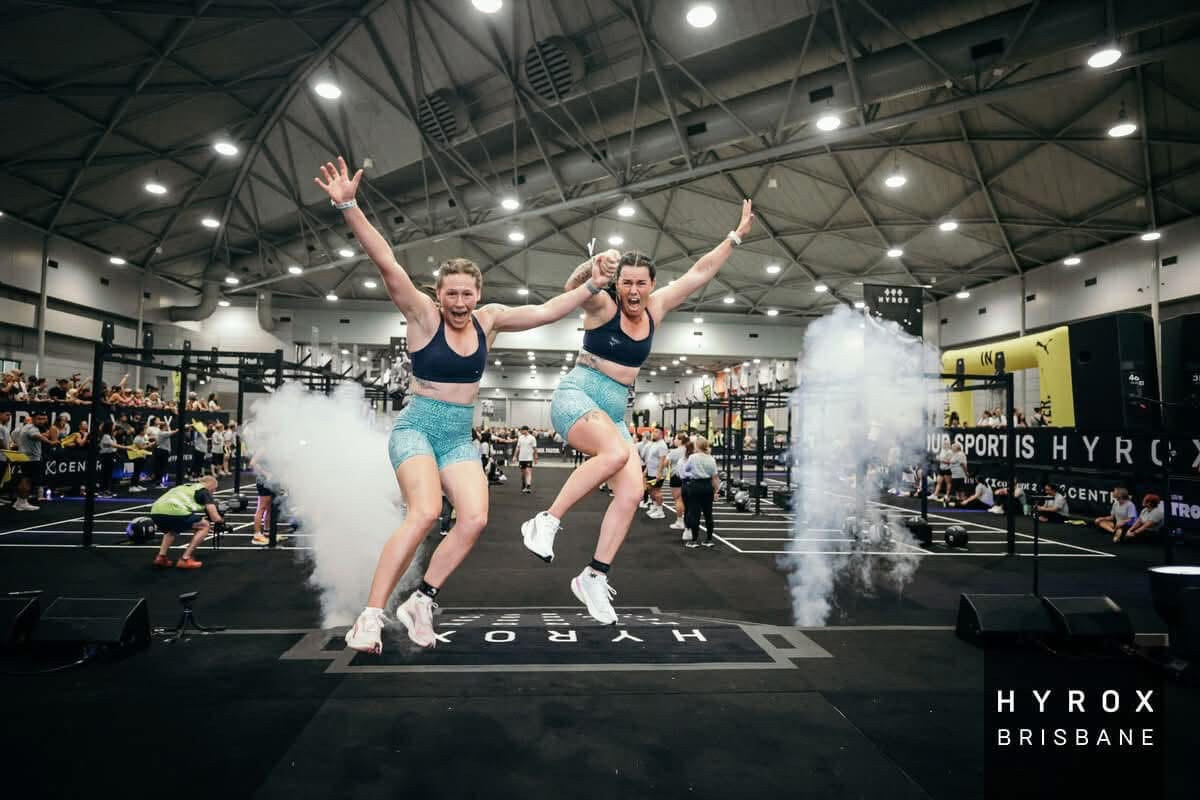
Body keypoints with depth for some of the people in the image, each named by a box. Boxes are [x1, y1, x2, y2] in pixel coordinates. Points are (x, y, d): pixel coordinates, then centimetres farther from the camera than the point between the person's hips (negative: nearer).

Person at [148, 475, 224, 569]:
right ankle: (185, 559, 5)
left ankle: (161, 557, 22)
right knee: (205, 526, 13)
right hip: (174, 512, -8)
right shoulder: (204, 491, 16)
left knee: (171, 528, 40)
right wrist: (222, 520, 32)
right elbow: (215, 518, 8)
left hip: (155, 512, 8)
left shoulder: (185, 487, 37)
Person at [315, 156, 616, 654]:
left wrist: (592, 285, -5)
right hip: (416, 429, -5)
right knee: (425, 512, -26)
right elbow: (386, 263, -19)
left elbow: (547, 311, 3)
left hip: (461, 437, 5)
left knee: (475, 518, -14)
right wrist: (347, 205, -29)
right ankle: (370, 615, -15)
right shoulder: (424, 315, -8)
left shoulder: (488, 320, 3)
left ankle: (421, 603, 3)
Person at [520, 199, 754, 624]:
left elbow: (699, 273, 12)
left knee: (632, 491, -10)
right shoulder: (602, 305, -6)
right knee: (616, 452, -35)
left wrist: (736, 235, 13)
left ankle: (594, 578, 1)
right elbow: (573, 286, -26)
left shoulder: (654, 309, 9)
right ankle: (545, 521, -22)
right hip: (575, 396, -6)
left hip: (614, 411, 7)